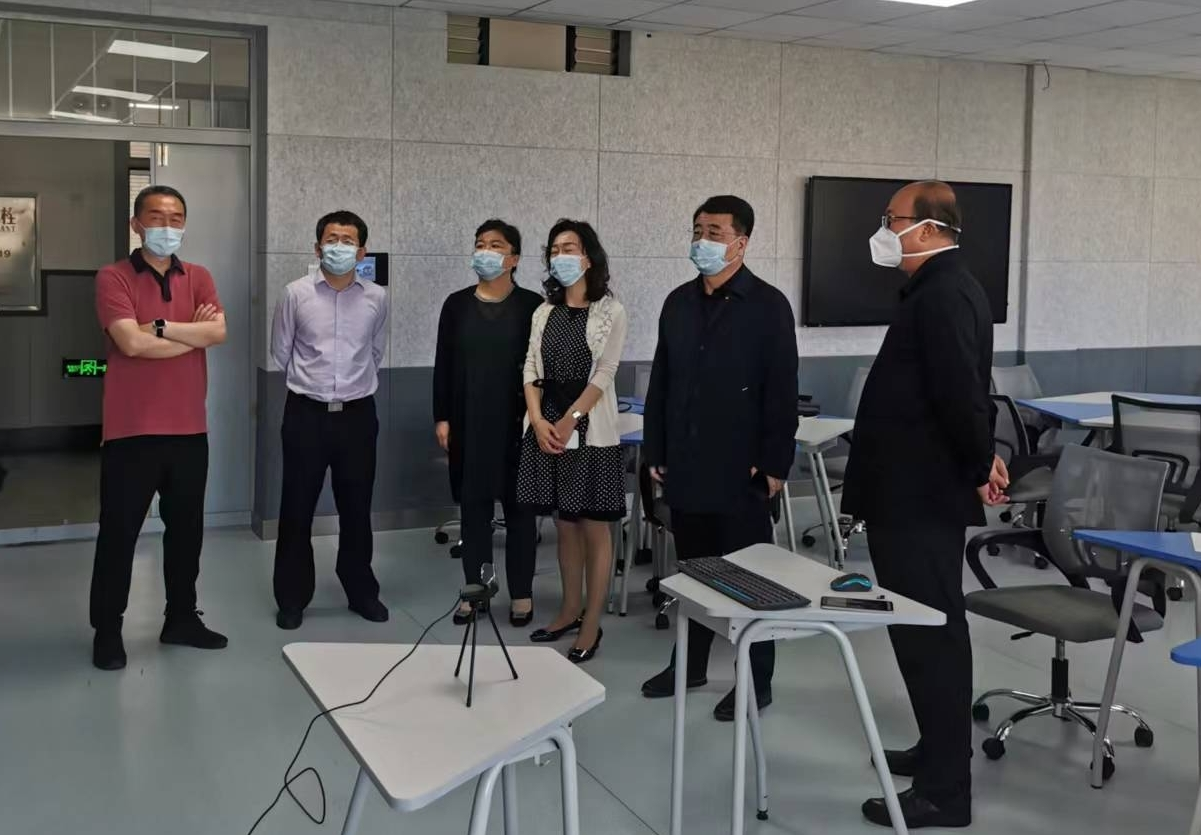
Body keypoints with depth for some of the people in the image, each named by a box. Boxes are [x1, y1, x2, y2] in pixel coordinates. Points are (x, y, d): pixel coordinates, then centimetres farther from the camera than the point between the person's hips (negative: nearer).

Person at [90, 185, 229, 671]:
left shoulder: (198, 278, 9)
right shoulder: (113, 278, -6)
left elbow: (219, 331, -8)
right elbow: (132, 343, -20)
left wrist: (160, 326, -16)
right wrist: (194, 332, -8)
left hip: (189, 430, 5)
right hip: (132, 431, -4)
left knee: (186, 529, 14)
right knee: (119, 532, 4)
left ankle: (181, 618, 28)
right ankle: (107, 630, 17)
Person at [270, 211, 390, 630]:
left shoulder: (377, 298, 0)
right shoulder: (295, 294, -4)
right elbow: (281, 352, 8)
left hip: (358, 414, 1)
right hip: (306, 413, -1)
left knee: (356, 508, 11)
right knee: (297, 509, 5)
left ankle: (362, 592, 25)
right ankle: (292, 597, 17)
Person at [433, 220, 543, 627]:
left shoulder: (532, 305, -1)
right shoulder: (456, 304, 7)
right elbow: (444, 364, 7)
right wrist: (442, 417, 2)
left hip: (515, 422, -2)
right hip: (468, 422, 2)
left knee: (518, 506, 5)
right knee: (472, 505, 7)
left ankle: (521, 593, 15)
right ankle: (474, 590, 18)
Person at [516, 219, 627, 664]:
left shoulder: (610, 311, -3)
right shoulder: (544, 311, 11)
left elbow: (603, 375, -10)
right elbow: (531, 370, 6)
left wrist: (570, 420, -19)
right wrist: (538, 421, -10)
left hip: (590, 430, -5)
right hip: (547, 427, 5)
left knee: (594, 527, 1)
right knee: (565, 524, 13)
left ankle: (592, 625, 8)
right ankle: (570, 611, 25)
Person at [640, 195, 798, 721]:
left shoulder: (768, 305, -7)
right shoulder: (678, 302, 10)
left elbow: (782, 392, -9)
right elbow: (661, 382, 13)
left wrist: (774, 464, -12)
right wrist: (655, 451, 10)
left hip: (740, 470, -5)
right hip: (686, 467, 5)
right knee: (693, 570, 15)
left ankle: (757, 681, 15)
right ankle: (690, 664, 28)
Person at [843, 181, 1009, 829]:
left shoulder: (943, 295, -18)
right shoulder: (941, 289, 15)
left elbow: (961, 392, -25)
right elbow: (961, 392, 19)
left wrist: (979, 466, -13)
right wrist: (980, 458, 13)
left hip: (922, 499, -11)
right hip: (918, 493, 11)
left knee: (929, 637, -4)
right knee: (929, 632, 19)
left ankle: (944, 790, 4)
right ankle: (940, 750, 33)